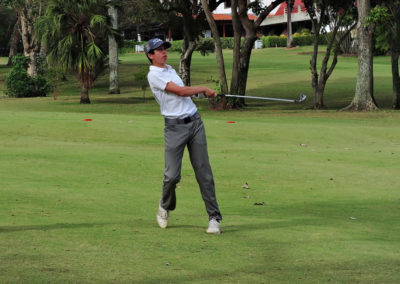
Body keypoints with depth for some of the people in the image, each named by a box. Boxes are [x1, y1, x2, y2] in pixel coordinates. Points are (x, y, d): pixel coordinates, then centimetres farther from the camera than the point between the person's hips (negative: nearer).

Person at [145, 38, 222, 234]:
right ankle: (165, 207, 21)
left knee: (203, 171, 0)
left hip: (195, 122, 7)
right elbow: (180, 91, -13)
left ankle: (214, 217, 0)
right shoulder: (154, 75, -8)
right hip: (175, 127, -7)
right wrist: (203, 89, -1)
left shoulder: (169, 69, 19)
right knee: (172, 175, -9)